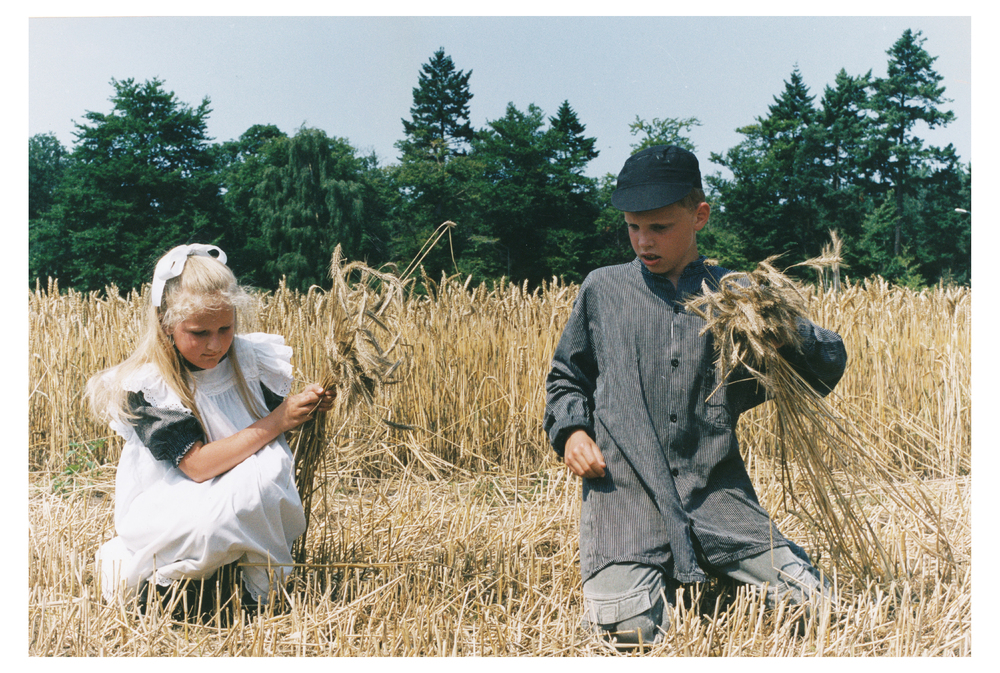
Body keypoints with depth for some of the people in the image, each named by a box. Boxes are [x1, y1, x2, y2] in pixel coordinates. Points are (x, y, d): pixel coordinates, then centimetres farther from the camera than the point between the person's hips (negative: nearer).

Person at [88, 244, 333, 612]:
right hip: (166, 507, -3)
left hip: (247, 499, 4)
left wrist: (311, 409, -17)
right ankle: (128, 569, -5)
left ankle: (266, 593, -11)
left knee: (269, 463, -30)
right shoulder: (145, 386, -19)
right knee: (214, 523, -38)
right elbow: (198, 465, -27)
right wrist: (275, 422, -30)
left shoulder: (248, 358, -5)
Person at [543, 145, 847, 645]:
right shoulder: (602, 290, 9)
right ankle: (659, 580, 15)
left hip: (715, 490, 1)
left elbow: (830, 366, 10)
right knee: (627, 628, -21)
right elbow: (567, 377, 21)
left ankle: (710, 568, 20)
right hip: (625, 491, -1)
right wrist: (571, 429, 0)